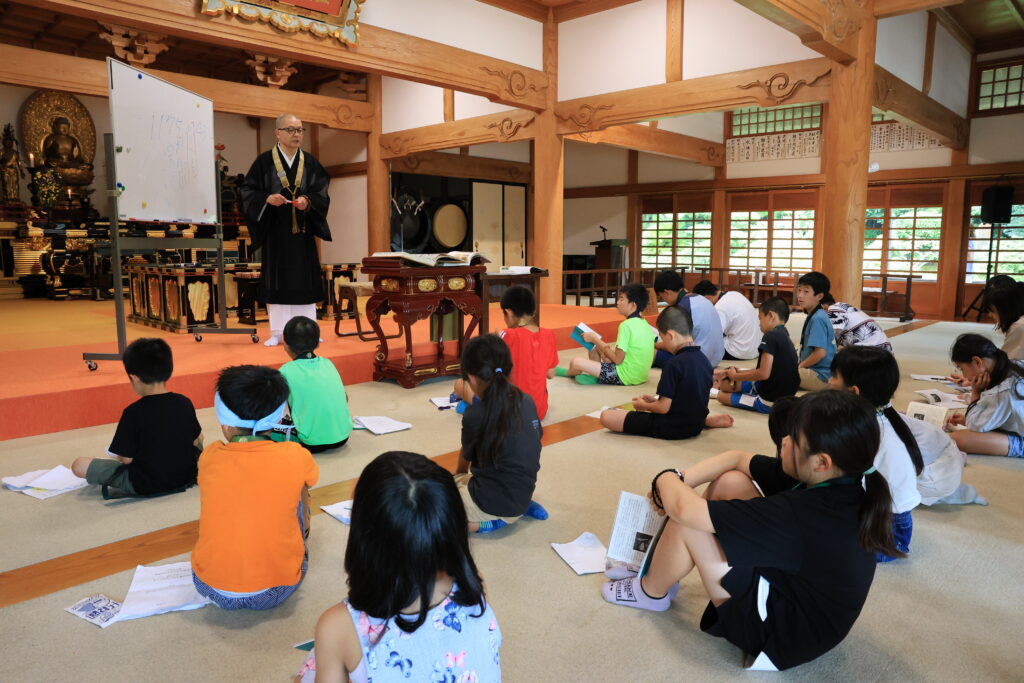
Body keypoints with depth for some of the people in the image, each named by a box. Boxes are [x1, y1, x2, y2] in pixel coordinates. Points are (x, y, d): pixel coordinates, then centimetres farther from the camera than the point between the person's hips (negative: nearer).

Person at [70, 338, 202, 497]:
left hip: (145, 486, -4)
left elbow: (126, 459, -13)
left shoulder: (133, 412, -18)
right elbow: (197, 441, 5)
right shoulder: (185, 403, -6)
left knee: (79, 465, 3)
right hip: (187, 477, 4)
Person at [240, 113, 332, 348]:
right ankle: (277, 331, 8)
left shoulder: (310, 162, 7)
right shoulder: (265, 161, 0)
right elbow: (247, 190, -2)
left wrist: (308, 201, -17)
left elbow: (321, 193, 3)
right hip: (275, 231, -2)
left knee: (305, 280, 3)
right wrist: (267, 198, -20)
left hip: (302, 231, 2)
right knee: (276, 280, 1)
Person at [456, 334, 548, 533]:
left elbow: (466, 458, 5)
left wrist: (458, 475, 30)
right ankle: (523, 507, 12)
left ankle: (487, 521, -6)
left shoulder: (475, 414, -15)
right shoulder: (527, 401, -1)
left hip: (490, 503, -7)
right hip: (523, 496, 7)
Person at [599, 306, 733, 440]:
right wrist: (653, 400, 13)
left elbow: (663, 407, -20)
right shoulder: (704, 360, 2)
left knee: (606, 416, -11)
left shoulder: (674, 364, -23)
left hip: (670, 429, -8)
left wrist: (643, 405, 1)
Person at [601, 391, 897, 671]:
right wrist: (682, 479, -9)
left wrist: (666, 479, -12)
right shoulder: (838, 481, -11)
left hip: (782, 633, -8)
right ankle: (664, 570, 20)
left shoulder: (801, 514, -36)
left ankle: (651, 592, 14)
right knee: (731, 480, 2)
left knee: (685, 524, -19)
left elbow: (684, 509, -33)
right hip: (800, 586, 8)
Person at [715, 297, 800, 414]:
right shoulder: (785, 337, 9)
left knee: (722, 396, -1)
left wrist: (735, 376, -12)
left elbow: (764, 373, -27)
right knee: (726, 385, 21)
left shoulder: (771, 336, -21)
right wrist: (738, 372, 5)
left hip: (769, 401, -10)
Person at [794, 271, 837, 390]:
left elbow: (820, 352, -22)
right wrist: (798, 364, 11)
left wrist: (799, 366, -10)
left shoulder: (817, 319, -17)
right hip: (817, 372, 10)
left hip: (821, 377, -10)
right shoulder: (813, 316, 12)